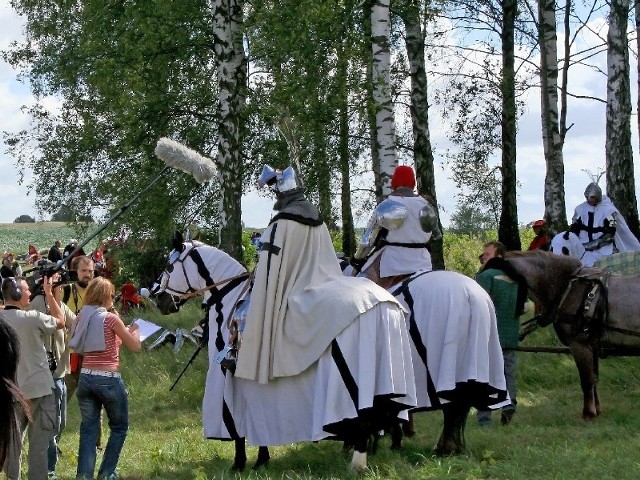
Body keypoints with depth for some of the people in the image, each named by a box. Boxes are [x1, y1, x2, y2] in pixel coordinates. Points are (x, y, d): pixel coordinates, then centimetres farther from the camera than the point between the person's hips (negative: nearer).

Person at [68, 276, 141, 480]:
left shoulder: (82, 317, 6)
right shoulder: (110, 318, -11)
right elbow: (135, 346, -5)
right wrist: (134, 331, 16)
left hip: (86, 378, 5)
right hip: (108, 379, -5)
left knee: (88, 429, 8)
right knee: (119, 427, 12)